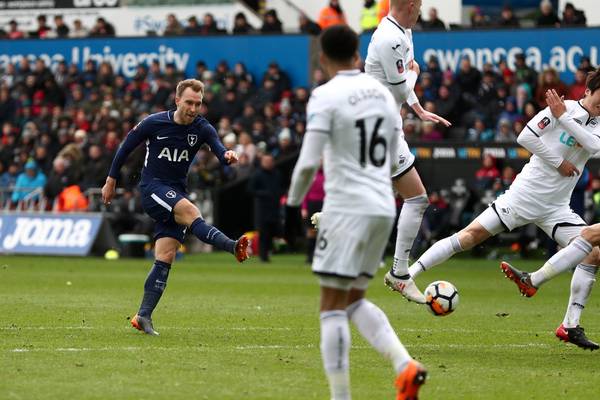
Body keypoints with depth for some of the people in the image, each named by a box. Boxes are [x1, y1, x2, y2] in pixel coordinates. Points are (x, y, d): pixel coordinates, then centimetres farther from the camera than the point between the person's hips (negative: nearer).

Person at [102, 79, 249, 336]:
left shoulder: (202, 129, -2)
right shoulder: (154, 123, -7)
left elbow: (218, 148, -19)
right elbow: (126, 147, 5)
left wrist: (227, 156, -43)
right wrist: (111, 180, 9)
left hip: (177, 193, 4)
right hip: (152, 188, -4)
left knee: (166, 257, -4)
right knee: (190, 211, -32)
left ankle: (143, 316, -1)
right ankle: (234, 247, -52)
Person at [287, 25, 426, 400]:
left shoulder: (326, 96, -10)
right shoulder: (383, 92, 11)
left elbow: (308, 162, -15)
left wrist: (294, 200, 2)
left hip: (347, 209, -7)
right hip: (383, 207, 7)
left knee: (333, 307, -1)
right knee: (355, 301, 18)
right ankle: (406, 365, -2)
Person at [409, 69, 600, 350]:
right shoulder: (562, 108, -7)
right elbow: (525, 137, -15)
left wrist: (563, 116, -22)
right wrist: (559, 162, -13)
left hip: (556, 208, 5)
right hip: (525, 195, -4)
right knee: (472, 234, -11)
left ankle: (572, 325, -6)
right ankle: (408, 274, -6)